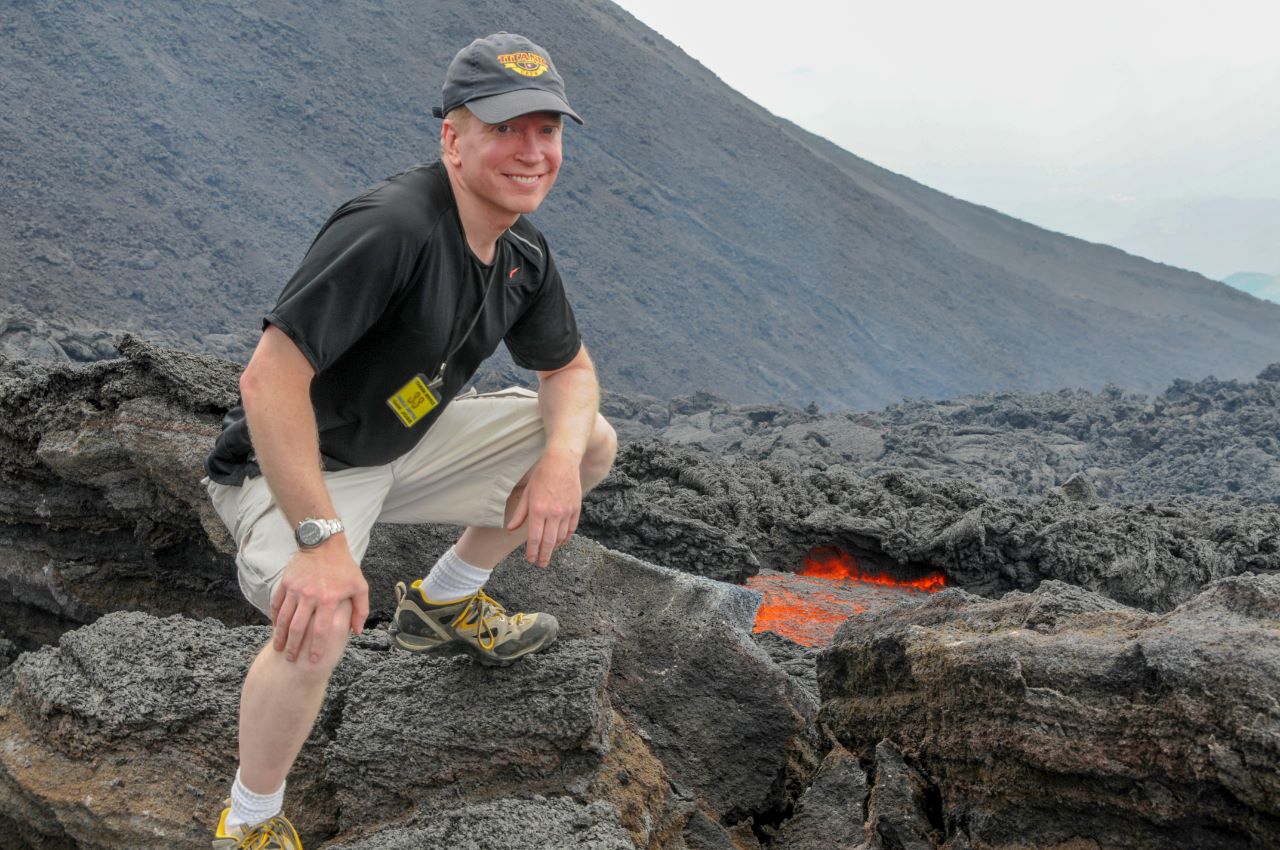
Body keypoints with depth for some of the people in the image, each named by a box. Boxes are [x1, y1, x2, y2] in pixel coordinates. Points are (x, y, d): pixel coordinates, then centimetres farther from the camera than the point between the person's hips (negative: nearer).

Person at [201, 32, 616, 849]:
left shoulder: (525, 253, -5)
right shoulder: (393, 226, -32)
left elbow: (570, 367, 8)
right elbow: (269, 377, -37)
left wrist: (560, 458, -14)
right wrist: (321, 542, -40)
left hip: (406, 441, 8)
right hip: (297, 467, -8)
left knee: (594, 443, 7)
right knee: (321, 624, -35)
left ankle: (443, 602, 23)